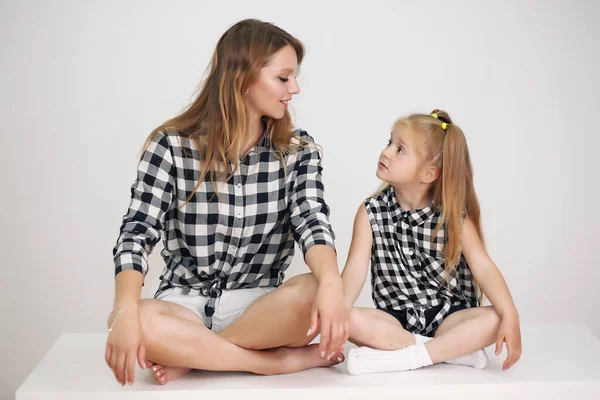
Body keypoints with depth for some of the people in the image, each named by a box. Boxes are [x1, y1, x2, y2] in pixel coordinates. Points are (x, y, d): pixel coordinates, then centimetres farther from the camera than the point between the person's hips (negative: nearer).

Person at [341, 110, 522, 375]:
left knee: (495, 320, -27)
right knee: (350, 320, -29)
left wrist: (510, 316, -26)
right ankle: (454, 349, -21)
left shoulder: (454, 215, -3)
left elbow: (483, 267, -11)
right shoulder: (371, 212, -2)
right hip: (395, 318, 1)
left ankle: (405, 357, -24)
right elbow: (356, 269, -11)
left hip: (448, 316, 0)